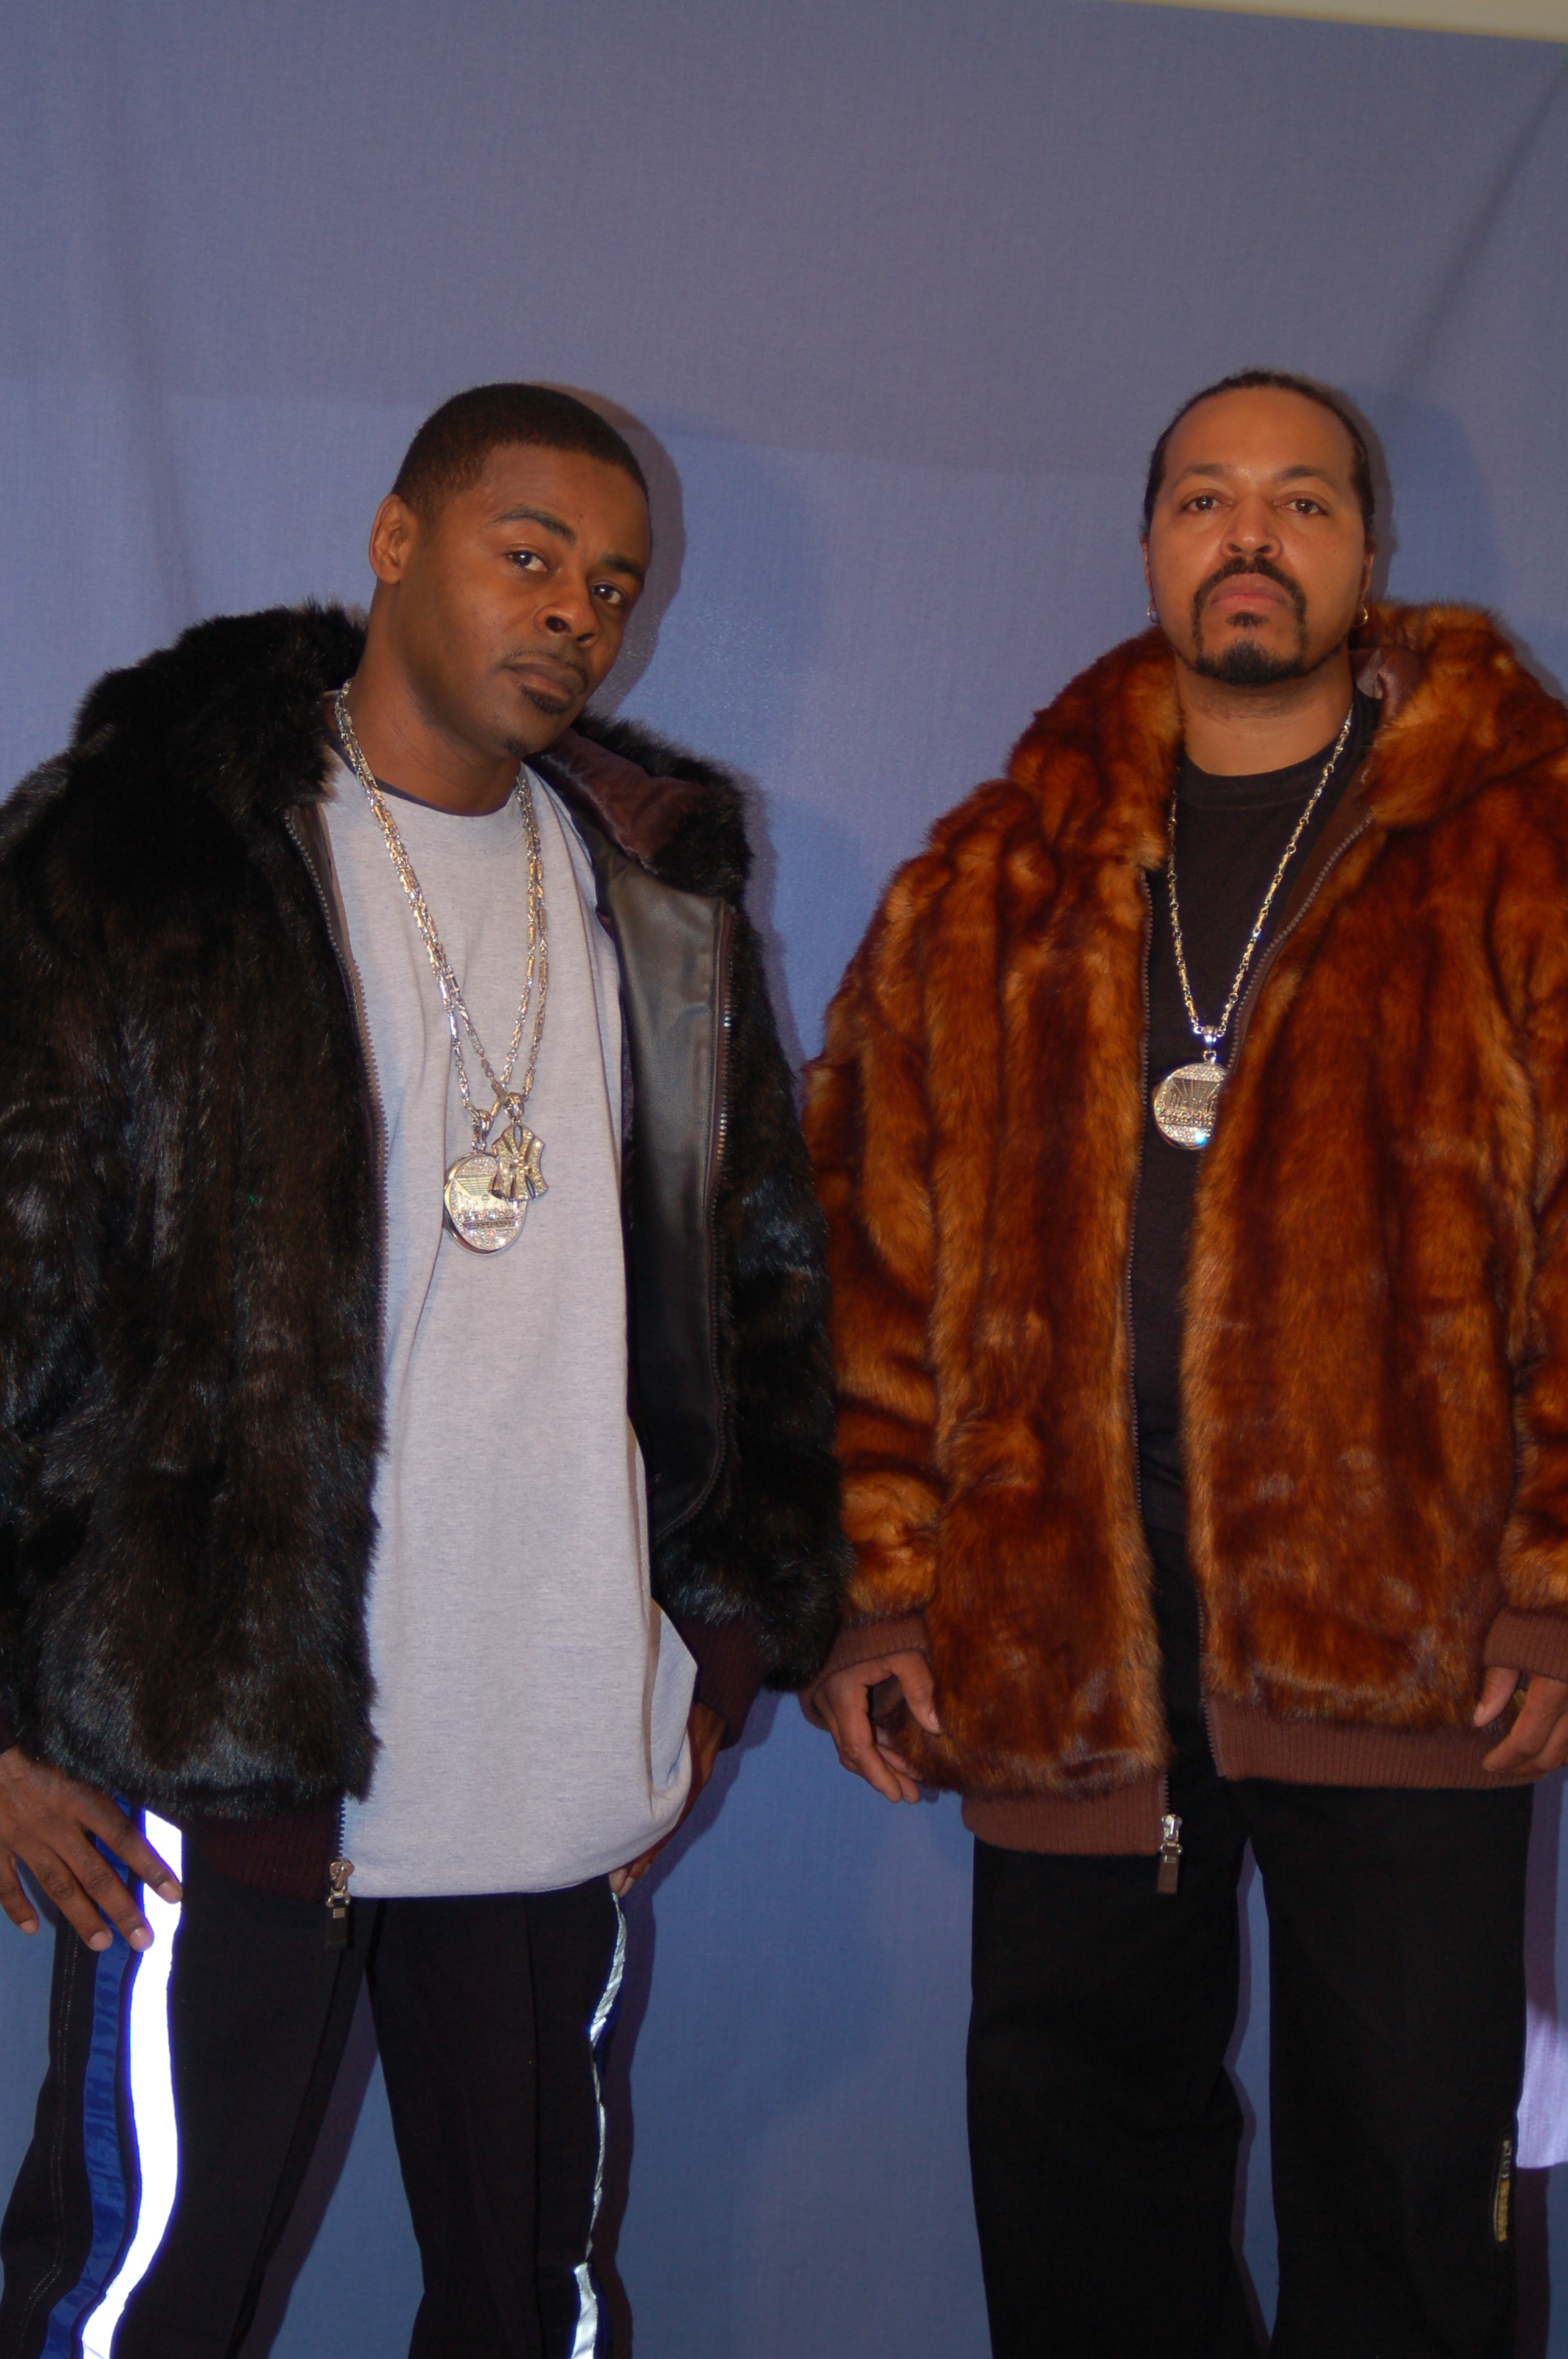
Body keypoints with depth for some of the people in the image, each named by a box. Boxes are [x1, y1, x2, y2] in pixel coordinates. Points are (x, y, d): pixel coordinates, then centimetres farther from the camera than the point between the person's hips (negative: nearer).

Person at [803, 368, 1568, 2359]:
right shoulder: (995, 883, 11)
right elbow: (875, 1248, 7)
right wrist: (875, 1588, 2)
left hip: (1400, 1617, -2)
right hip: (1049, 1620, 3)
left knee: (1402, 2184, 7)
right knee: (1077, 2141, 14)